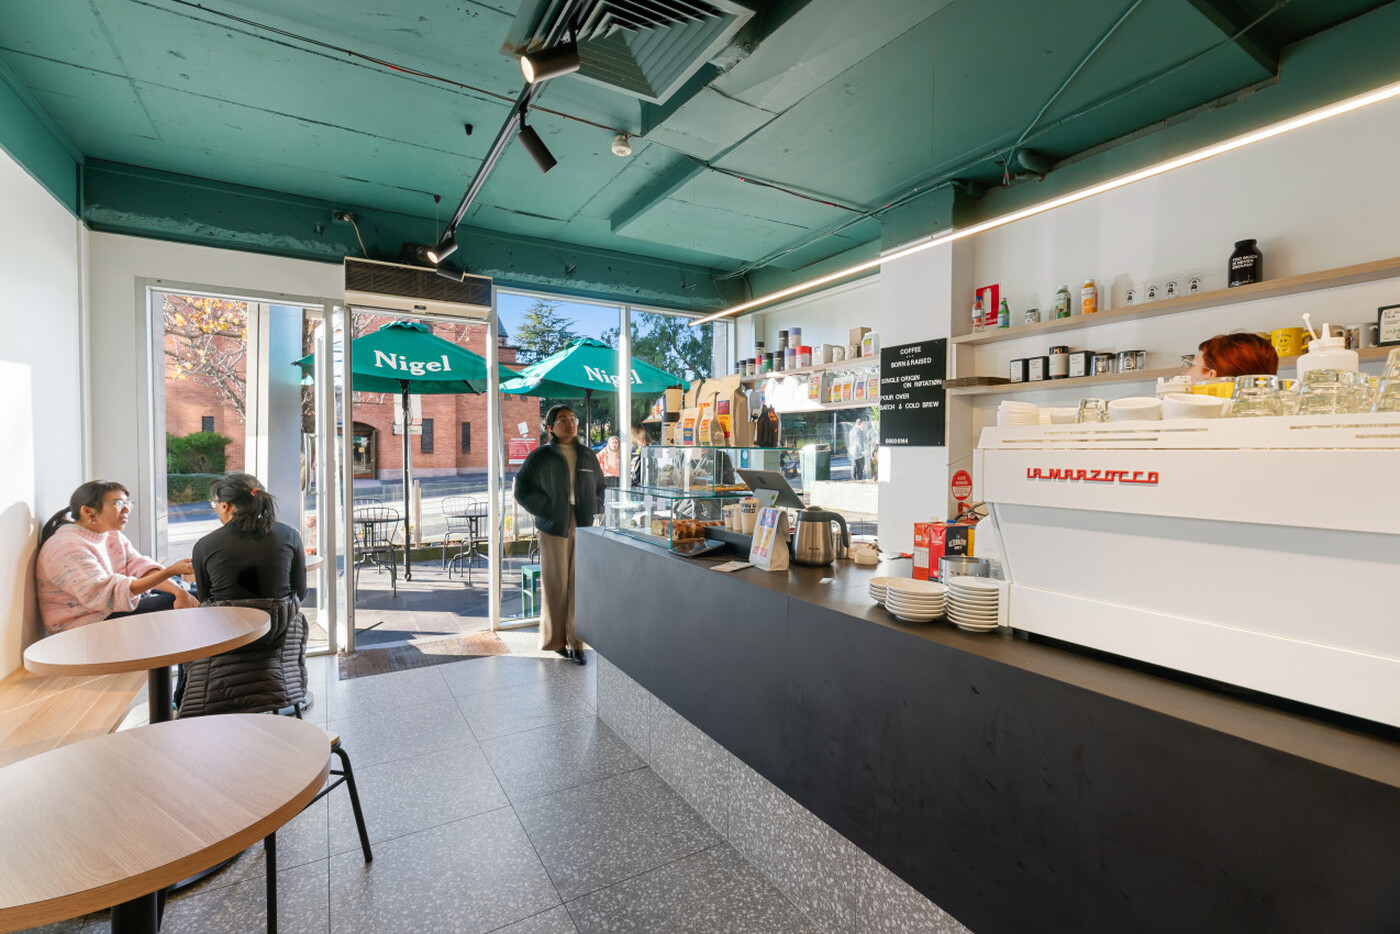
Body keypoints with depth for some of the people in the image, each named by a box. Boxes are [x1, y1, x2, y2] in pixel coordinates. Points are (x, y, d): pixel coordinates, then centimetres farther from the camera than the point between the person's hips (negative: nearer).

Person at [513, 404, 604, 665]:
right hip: (553, 529, -2)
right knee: (555, 585, 2)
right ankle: (556, 639, 17)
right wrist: (548, 511, -8)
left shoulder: (588, 457, 12)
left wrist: (592, 511, 6)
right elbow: (523, 491, 0)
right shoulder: (539, 457, 1)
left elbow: (599, 488, 23)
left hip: (584, 529, 3)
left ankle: (576, 642, 11)